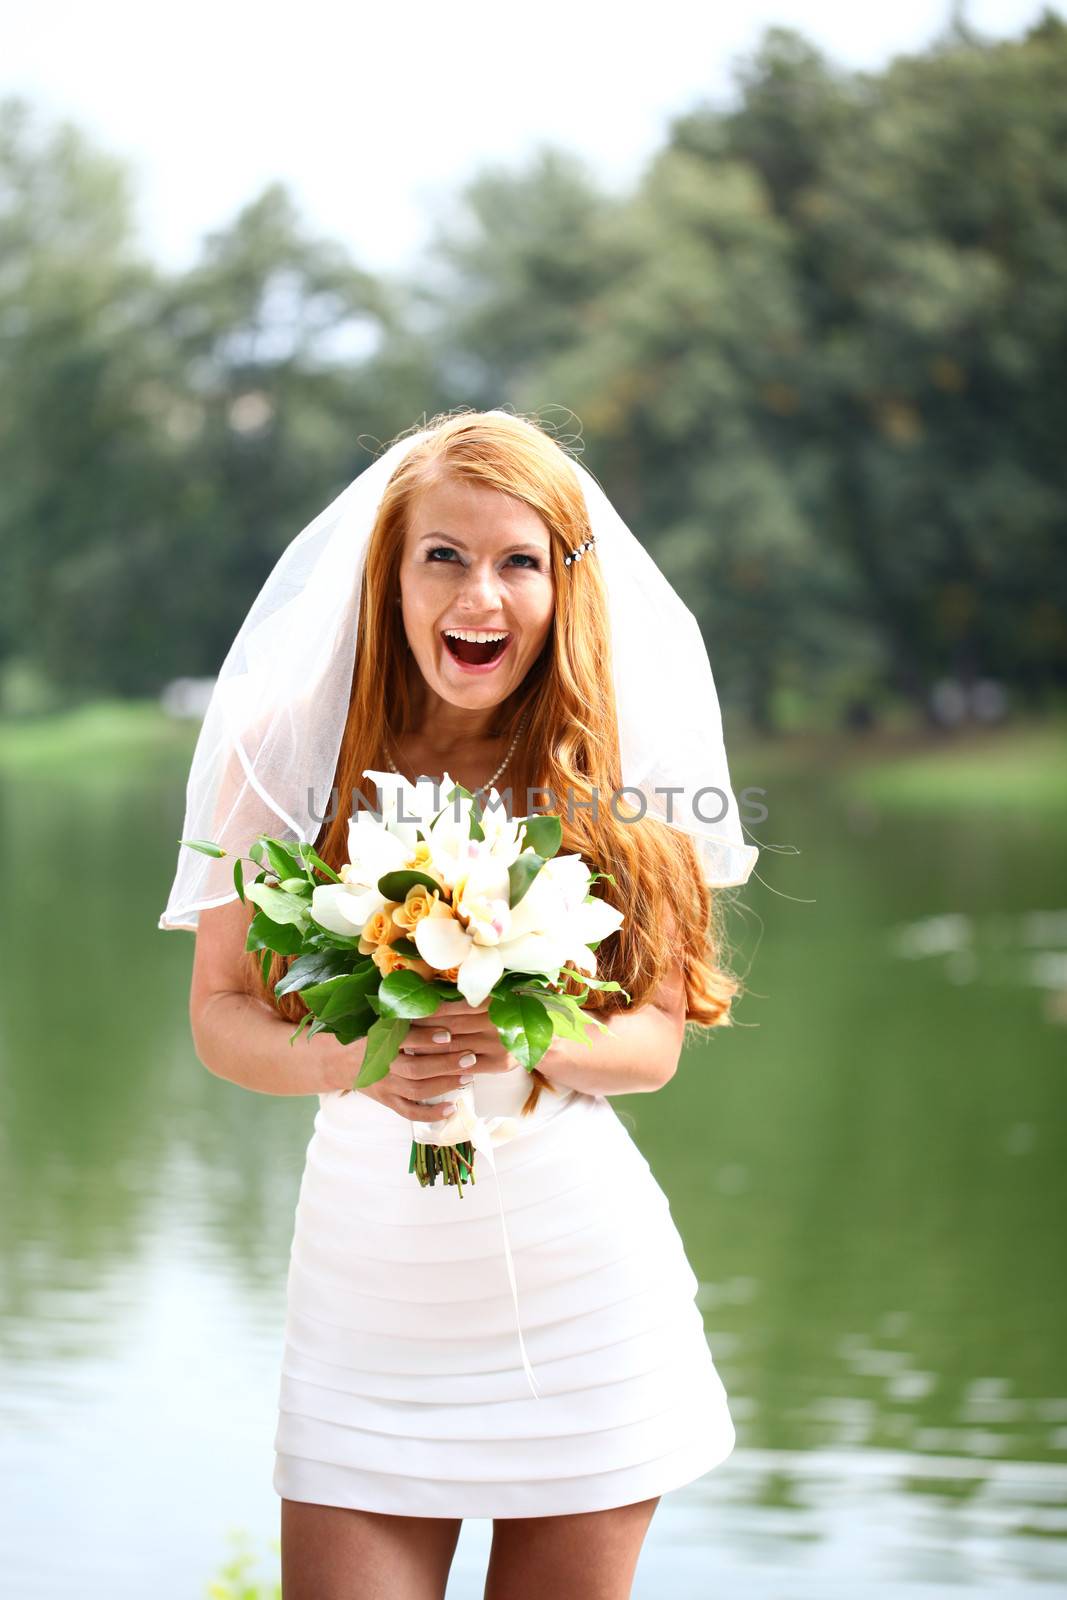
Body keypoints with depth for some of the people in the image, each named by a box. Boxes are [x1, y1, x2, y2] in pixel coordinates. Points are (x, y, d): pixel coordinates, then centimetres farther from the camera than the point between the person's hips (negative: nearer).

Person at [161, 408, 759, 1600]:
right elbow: (220, 1013, 1)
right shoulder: (294, 751, -2)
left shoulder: (619, 776, 0)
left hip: (581, 1277, 1)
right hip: (371, 1269, 0)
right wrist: (347, 1060, -20)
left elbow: (657, 1040, 2)